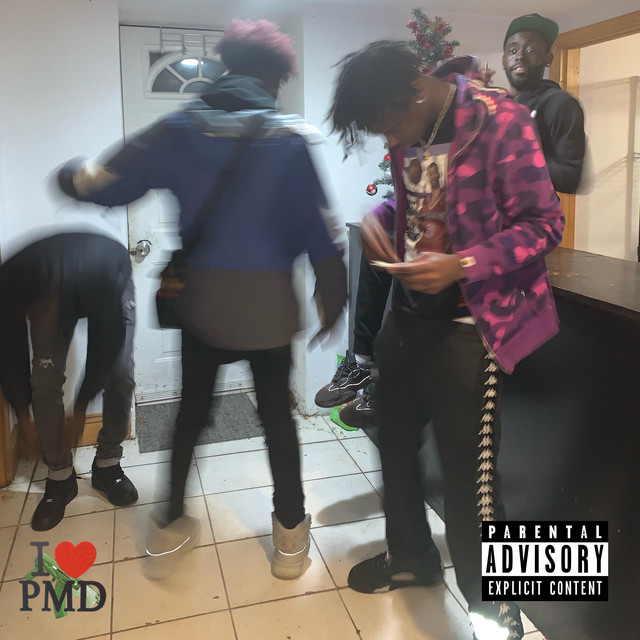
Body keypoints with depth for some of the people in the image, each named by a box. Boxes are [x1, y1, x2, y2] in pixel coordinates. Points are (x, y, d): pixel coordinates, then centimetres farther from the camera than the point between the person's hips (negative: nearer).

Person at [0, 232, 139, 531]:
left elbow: (104, 347, -31)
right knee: (44, 381, -13)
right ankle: (60, 476, 4)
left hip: (111, 281, -1)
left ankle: (107, 464, 5)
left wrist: (79, 413, -22)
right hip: (54, 291, 2)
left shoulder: (99, 277, -46)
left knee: (120, 375, -16)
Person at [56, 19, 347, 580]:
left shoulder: (180, 127, -2)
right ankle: (290, 534, 26)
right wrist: (332, 298, 4)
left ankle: (171, 529, 31)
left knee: (192, 411, 19)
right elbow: (318, 228, -9)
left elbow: (107, 185, 2)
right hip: (267, 302, -2)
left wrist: (72, 177, 25)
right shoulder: (289, 136, -8)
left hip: (201, 299, 2)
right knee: (277, 414, 14)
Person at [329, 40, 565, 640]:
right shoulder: (408, 133, 5)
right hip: (408, 311, 7)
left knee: (469, 471, -1)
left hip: (468, 322, -7)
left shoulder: (500, 121, -15)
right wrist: (378, 219, -2)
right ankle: (411, 555, 43)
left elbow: (544, 224, -14)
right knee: (395, 441, 17)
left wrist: (460, 266, -26)